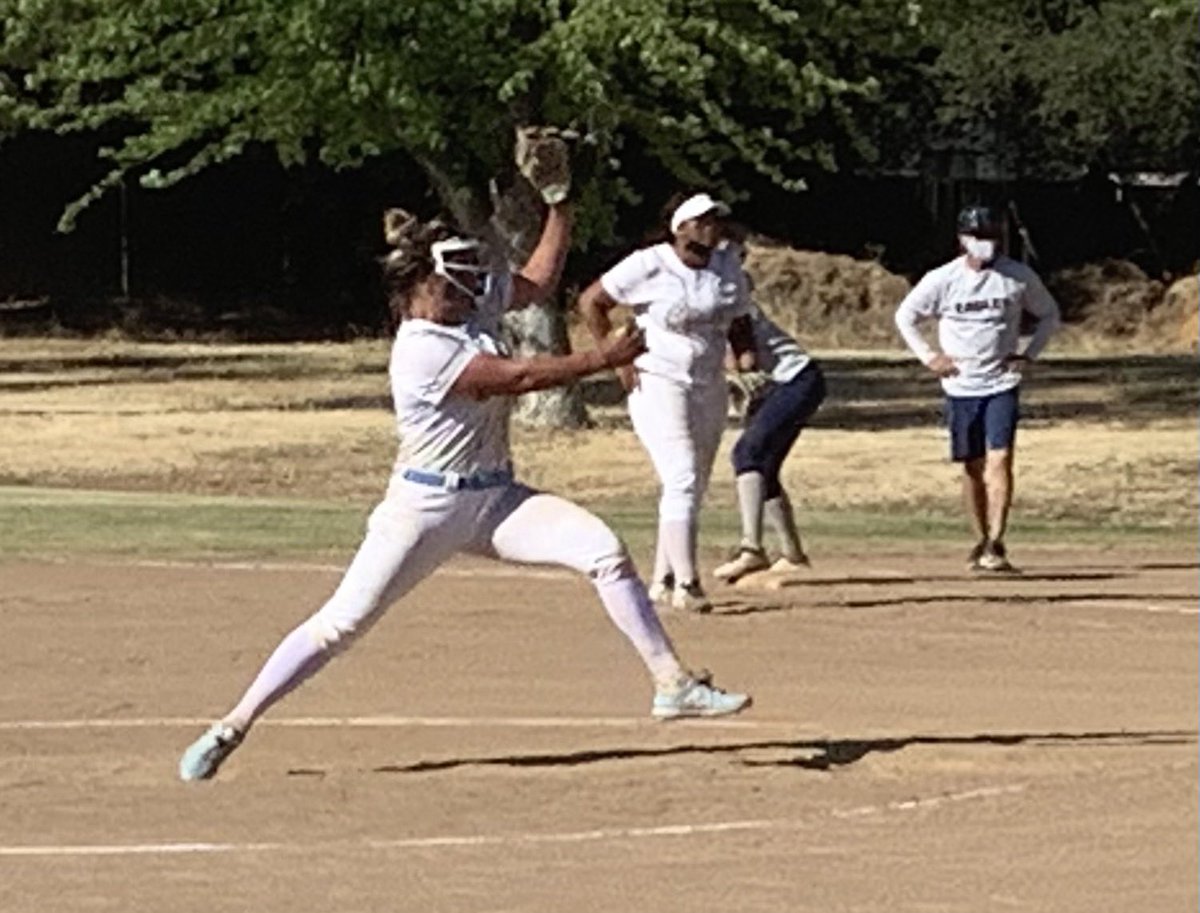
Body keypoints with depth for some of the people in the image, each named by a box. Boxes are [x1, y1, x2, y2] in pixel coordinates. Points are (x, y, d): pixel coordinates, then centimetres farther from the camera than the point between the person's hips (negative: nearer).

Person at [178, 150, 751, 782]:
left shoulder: (474, 304, 5)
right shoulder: (421, 350, -20)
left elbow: (538, 283, 18)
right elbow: (517, 376, -23)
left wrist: (559, 206, 9)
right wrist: (600, 359, -18)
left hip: (495, 500, 7)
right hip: (426, 509, -7)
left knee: (604, 551, -11)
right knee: (342, 622, -8)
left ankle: (673, 683, -9)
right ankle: (232, 728, 0)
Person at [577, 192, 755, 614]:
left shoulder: (728, 266, 4)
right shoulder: (648, 266, -12)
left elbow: (738, 321, 17)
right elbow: (590, 302, -7)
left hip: (710, 387, 7)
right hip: (659, 385, -7)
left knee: (693, 488, 10)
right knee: (682, 480, -17)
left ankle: (663, 581, 21)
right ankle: (686, 584, -20)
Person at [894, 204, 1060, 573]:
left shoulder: (1019, 277, -3)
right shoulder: (942, 280, -5)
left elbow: (1049, 314, 12)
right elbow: (905, 316, 9)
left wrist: (1029, 354, 2)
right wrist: (928, 356, 1)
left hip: (1002, 385, -1)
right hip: (961, 386, 1)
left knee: (999, 459, -15)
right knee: (973, 467, 8)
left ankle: (995, 545, -19)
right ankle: (981, 541, 21)